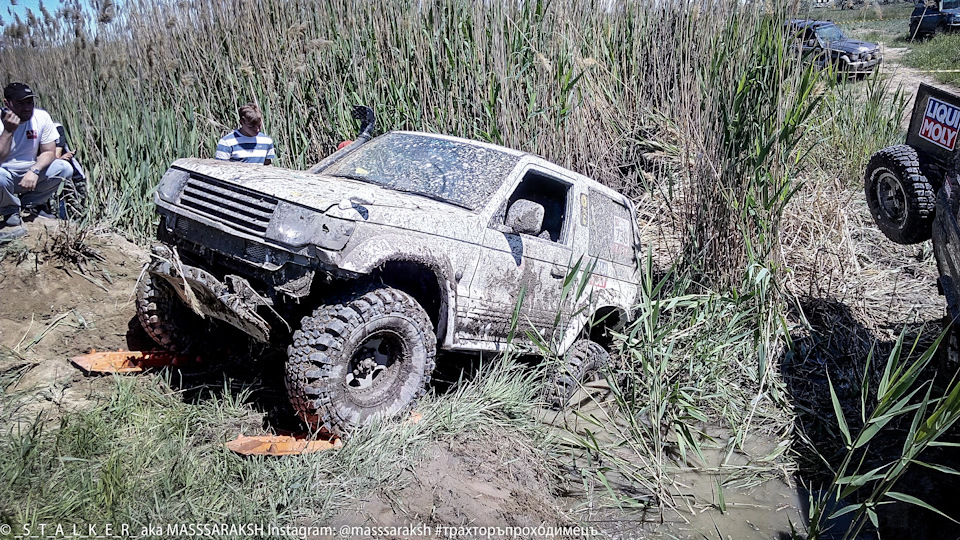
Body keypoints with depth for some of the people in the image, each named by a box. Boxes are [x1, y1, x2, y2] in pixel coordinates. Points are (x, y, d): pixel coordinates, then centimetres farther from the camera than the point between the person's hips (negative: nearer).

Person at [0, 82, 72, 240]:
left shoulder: (41, 117, -11)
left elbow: (49, 152, -8)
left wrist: (34, 171, -26)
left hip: (30, 172, 4)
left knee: (65, 168, -18)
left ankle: (27, 203, 1)